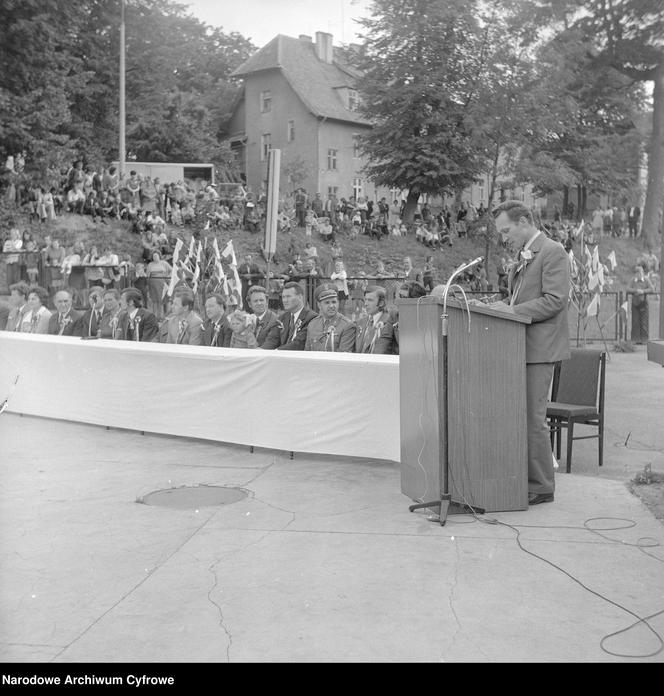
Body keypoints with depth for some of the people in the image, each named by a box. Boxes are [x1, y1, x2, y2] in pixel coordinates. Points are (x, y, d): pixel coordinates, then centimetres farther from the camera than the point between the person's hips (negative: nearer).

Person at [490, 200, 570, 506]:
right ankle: (523, 480, 19)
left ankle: (541, 488, 4)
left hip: (539, 348, -9)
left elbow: (555, 300, -18)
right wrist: (504, 305, 7)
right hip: (521, 346, 9)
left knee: (532, 418, -6)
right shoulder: (523, 257, 20)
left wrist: (512, 310, -19)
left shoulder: (552, 252, -9)